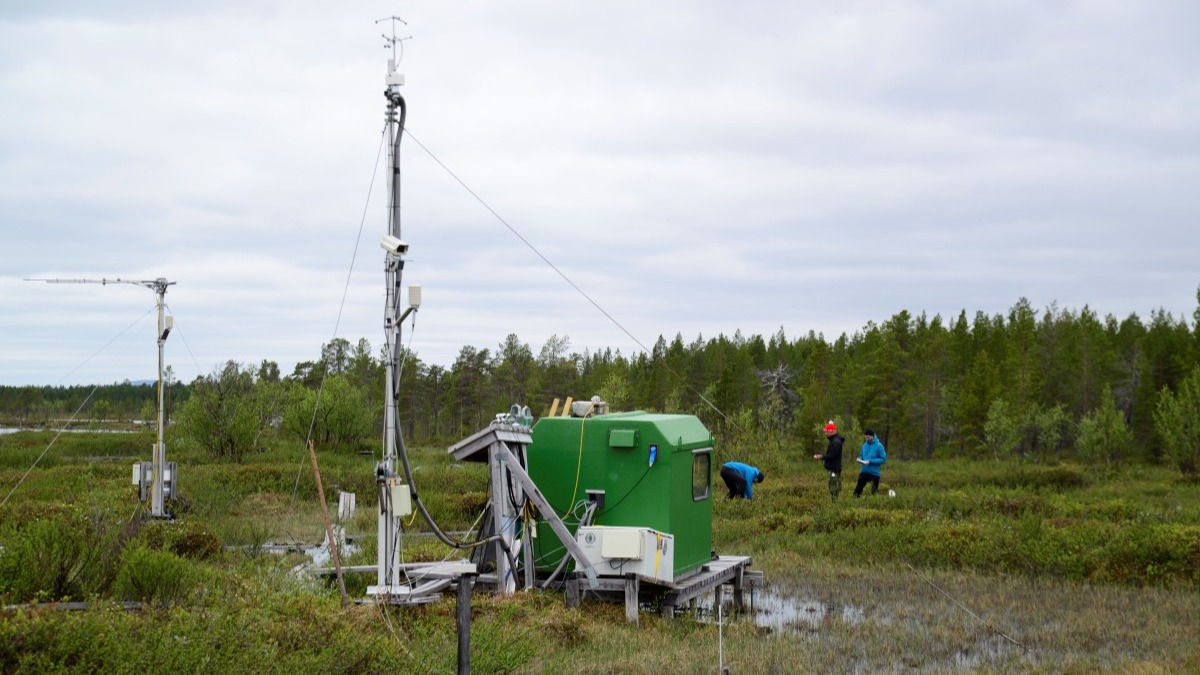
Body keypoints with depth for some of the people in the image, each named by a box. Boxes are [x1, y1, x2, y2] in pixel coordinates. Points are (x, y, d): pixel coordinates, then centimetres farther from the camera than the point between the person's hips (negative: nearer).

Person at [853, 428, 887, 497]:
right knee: (858, 488, 4)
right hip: (864, 471, 5)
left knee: (874, 492, 5)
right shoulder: (864, 445, 8)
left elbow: (883, 459, -14)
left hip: (874, 473, -5)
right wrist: (860, 459, -5)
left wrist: (870, 461, -20)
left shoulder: (878, 446, -11)